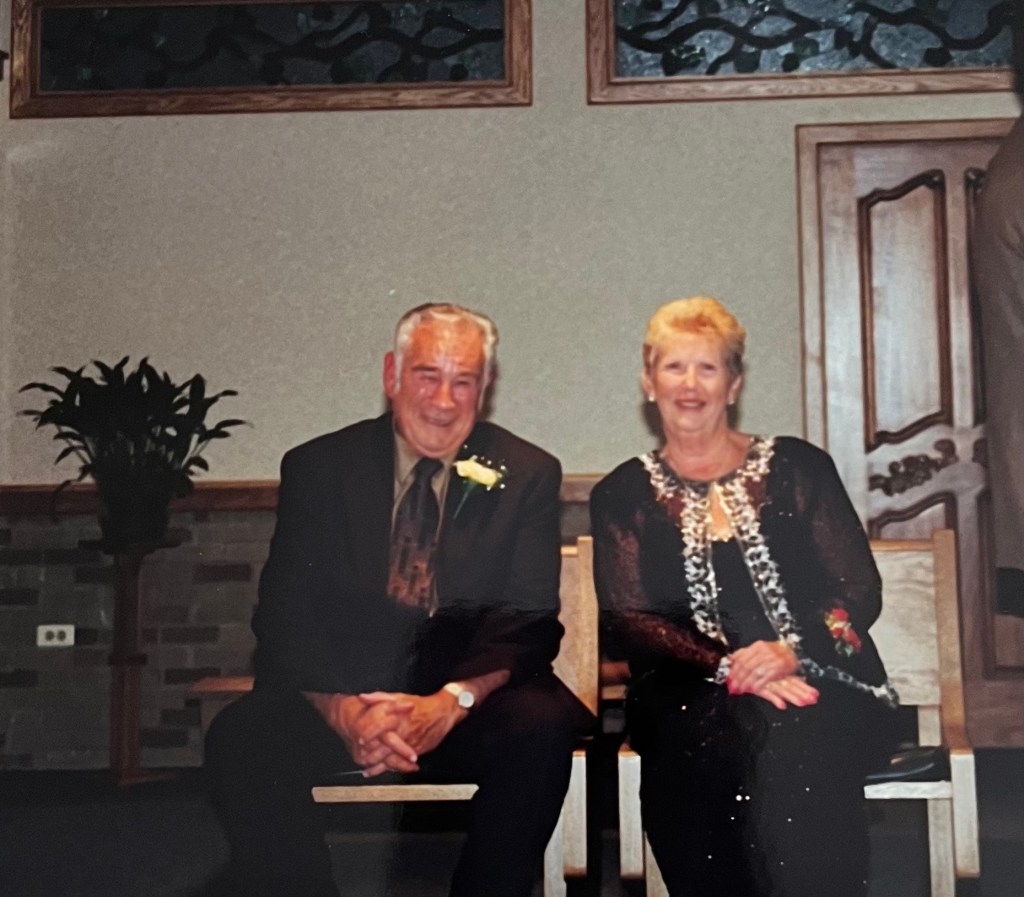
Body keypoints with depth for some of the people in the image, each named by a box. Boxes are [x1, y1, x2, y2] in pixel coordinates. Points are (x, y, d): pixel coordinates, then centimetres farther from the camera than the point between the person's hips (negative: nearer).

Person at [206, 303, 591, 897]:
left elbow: (531, 622, -2)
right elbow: (284, 617, 0)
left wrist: (452, 702, -21)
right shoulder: (317, 469, 6)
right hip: (340, 699, 1)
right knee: (240, 737, -27)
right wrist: (339, 709, -20)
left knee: (541, 727, -31)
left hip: (471, 707, 0)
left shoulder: (528, 475, 4)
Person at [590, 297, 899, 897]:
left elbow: (859, 589, 6)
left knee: (795, 741, -33)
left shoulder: (798, 467, 12)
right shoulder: (623, 495, 13)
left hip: (819, 685, 0)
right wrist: (727, 668, -14)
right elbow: (626, 621, 3)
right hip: (694, 697, 1)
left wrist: (792, 652, -14)